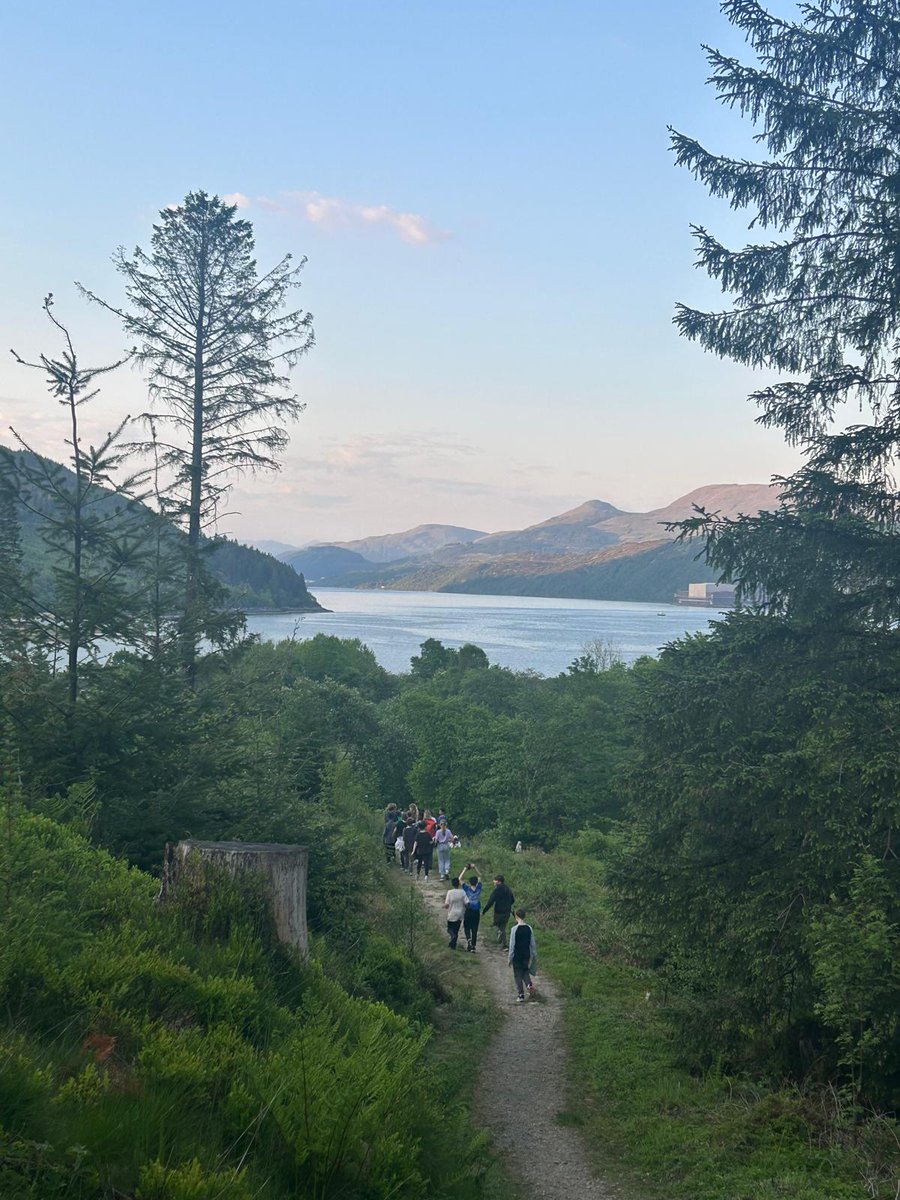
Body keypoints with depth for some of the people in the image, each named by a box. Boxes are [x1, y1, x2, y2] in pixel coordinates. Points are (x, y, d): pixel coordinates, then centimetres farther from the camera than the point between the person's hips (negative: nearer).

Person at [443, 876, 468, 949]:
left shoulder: (450, 892, -15)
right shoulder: (462, 892, -9)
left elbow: (446, 905, -15)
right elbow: (466, 903, -9)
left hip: (451, 915, -2)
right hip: (460, 915, 2)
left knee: (450, 929, 14)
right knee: (456, 930, 16)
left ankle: (452, 935, -17)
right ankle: (453, 945, 16)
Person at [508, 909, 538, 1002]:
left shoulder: (515, 929, -15)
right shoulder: (529, 928, -4)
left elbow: (512, 945, -12)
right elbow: (533, 944, 3)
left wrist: (510, 958, -3)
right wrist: (534, 955, 14)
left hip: (517, 956, -4)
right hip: (527, 955, 4)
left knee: (518, 975, 7)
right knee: (525, 972, 23)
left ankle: (520, 995, 7)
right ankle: (529, 985, -1)